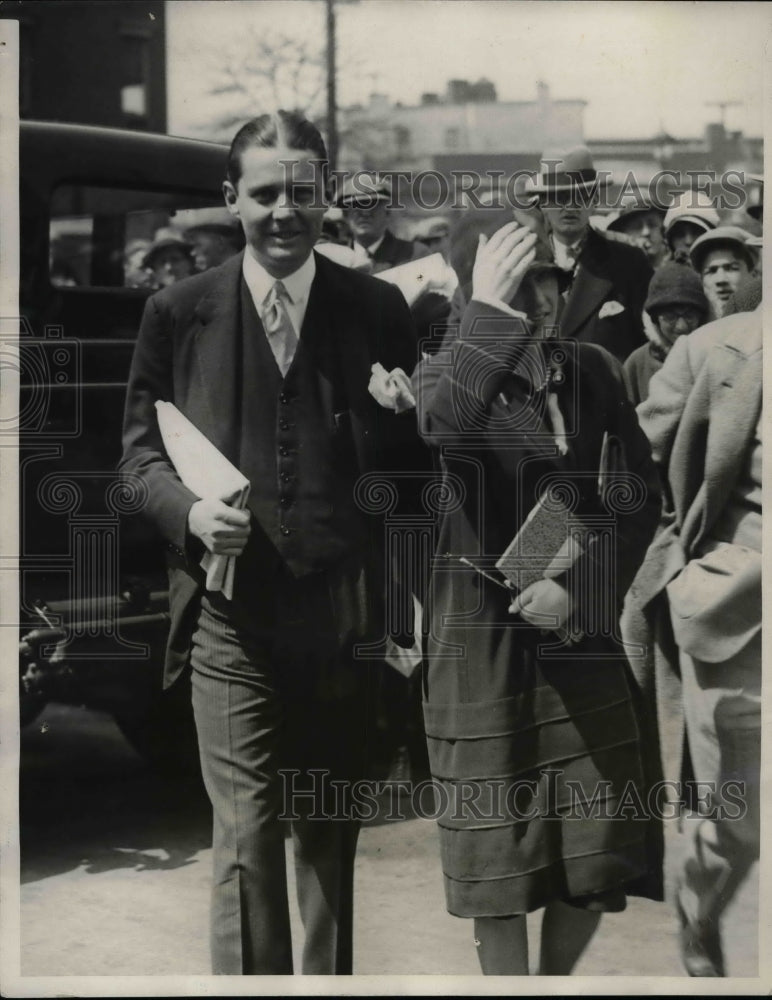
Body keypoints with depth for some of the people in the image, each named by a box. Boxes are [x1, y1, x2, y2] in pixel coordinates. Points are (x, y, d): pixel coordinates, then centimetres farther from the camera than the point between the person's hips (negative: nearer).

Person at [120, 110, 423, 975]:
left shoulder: (377, 310, 5)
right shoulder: (178, 313, 3)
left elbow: (409, 458, 7)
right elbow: (140, 450, 7)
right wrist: (188, 511, -13)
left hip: (346, 612, 2)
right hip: (233, 613, -1)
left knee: (331, 838, 14)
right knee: (245, 841, -4)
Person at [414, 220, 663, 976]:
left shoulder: (594, 371, 6)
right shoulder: (446, 367, -2)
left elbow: (642, 494, 2)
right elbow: (444, 425, -27)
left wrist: (579, 588, -9)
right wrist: (489, 312, -28)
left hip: (579, 626, 3)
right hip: (481, 627, -3)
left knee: (600, 841, 6)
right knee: (498, 836, 2)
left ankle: (556, 977, 27)